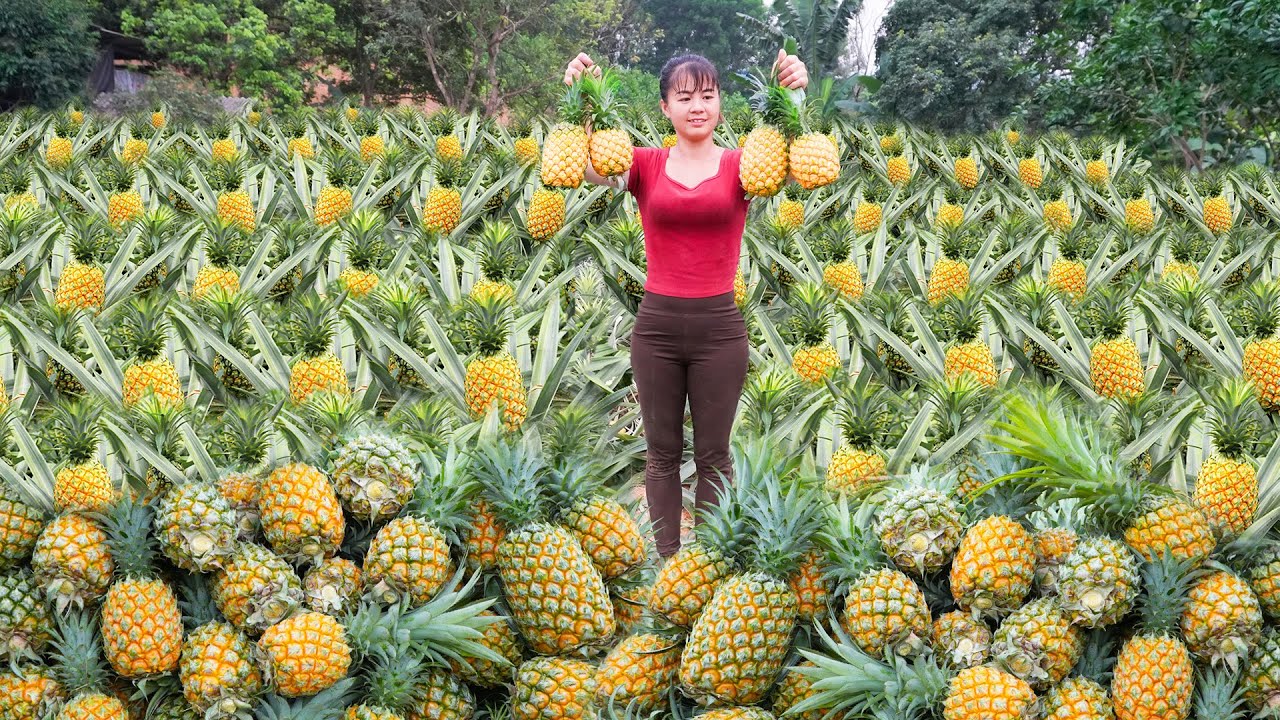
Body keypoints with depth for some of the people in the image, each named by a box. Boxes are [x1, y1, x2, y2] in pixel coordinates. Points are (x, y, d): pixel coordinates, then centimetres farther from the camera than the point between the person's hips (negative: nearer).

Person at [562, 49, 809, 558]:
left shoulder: (740, 165, 1)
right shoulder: (645, 165, 2)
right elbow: (590, 169, -16)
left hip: (719, 326, -1)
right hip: (657, 324, 1)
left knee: (713, 454, 9)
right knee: (662, 451, 10)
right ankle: (667, 562, 21)